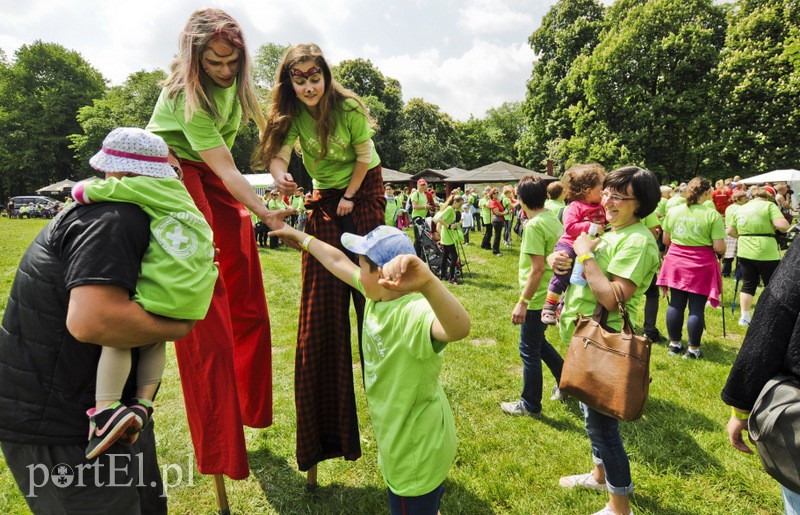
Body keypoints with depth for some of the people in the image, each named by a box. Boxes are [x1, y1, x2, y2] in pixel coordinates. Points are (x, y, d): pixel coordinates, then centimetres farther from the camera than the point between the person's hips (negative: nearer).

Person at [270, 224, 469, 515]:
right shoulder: (377, 293, -7)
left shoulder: (414, 313, -34)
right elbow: (338, 261, 7)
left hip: (418, 451, -8)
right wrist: (302, 238, 19)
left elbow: (458, 329, -55)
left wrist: (427, 283, -71)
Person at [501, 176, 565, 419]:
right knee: (538, 342, 25)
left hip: (537, 298, -9)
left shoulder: (534, 225, -21)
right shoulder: (552, 218, 5)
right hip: (551, 294, 9)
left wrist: (522, 302, -21)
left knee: (530, 350, 6)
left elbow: (537, 268, -25)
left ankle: (530, 405, 21)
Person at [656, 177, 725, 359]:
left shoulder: (673, 211, 1)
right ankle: (693, 349, 13)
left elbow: (666, 240, 8)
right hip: (701, 264, -4)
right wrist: (722, 250, 11)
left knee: (676, 304, 12)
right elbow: (719, 247, -11)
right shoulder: (712, 214, -10)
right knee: (696, 308, 4)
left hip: (676, 261, 4)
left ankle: (674, 344, 22)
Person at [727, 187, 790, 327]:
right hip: (766, 253, -5)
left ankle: (744, 316, 17)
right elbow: (782, 226, -16)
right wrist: (785, 225, 5)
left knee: (748, 285, 15)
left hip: (744, 252, 5)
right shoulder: (769, 205, -4)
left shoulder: (740, 209, 12)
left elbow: (730, 231, 15)